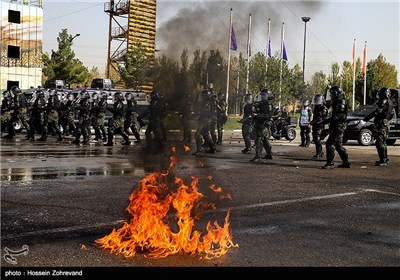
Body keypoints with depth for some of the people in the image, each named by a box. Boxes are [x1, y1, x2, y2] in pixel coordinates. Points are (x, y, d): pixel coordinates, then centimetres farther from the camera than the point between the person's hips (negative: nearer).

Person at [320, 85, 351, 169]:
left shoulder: (341, 102, -13)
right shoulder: (336, 102, 19)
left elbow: (338, 116, -23)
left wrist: (325, 121, -26)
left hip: (338, 126, -11)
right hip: (336, 126, 11)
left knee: (330, 144, -14)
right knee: (338, 145, 14)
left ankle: (330, 163, -13)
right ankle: (346, 162, 20)